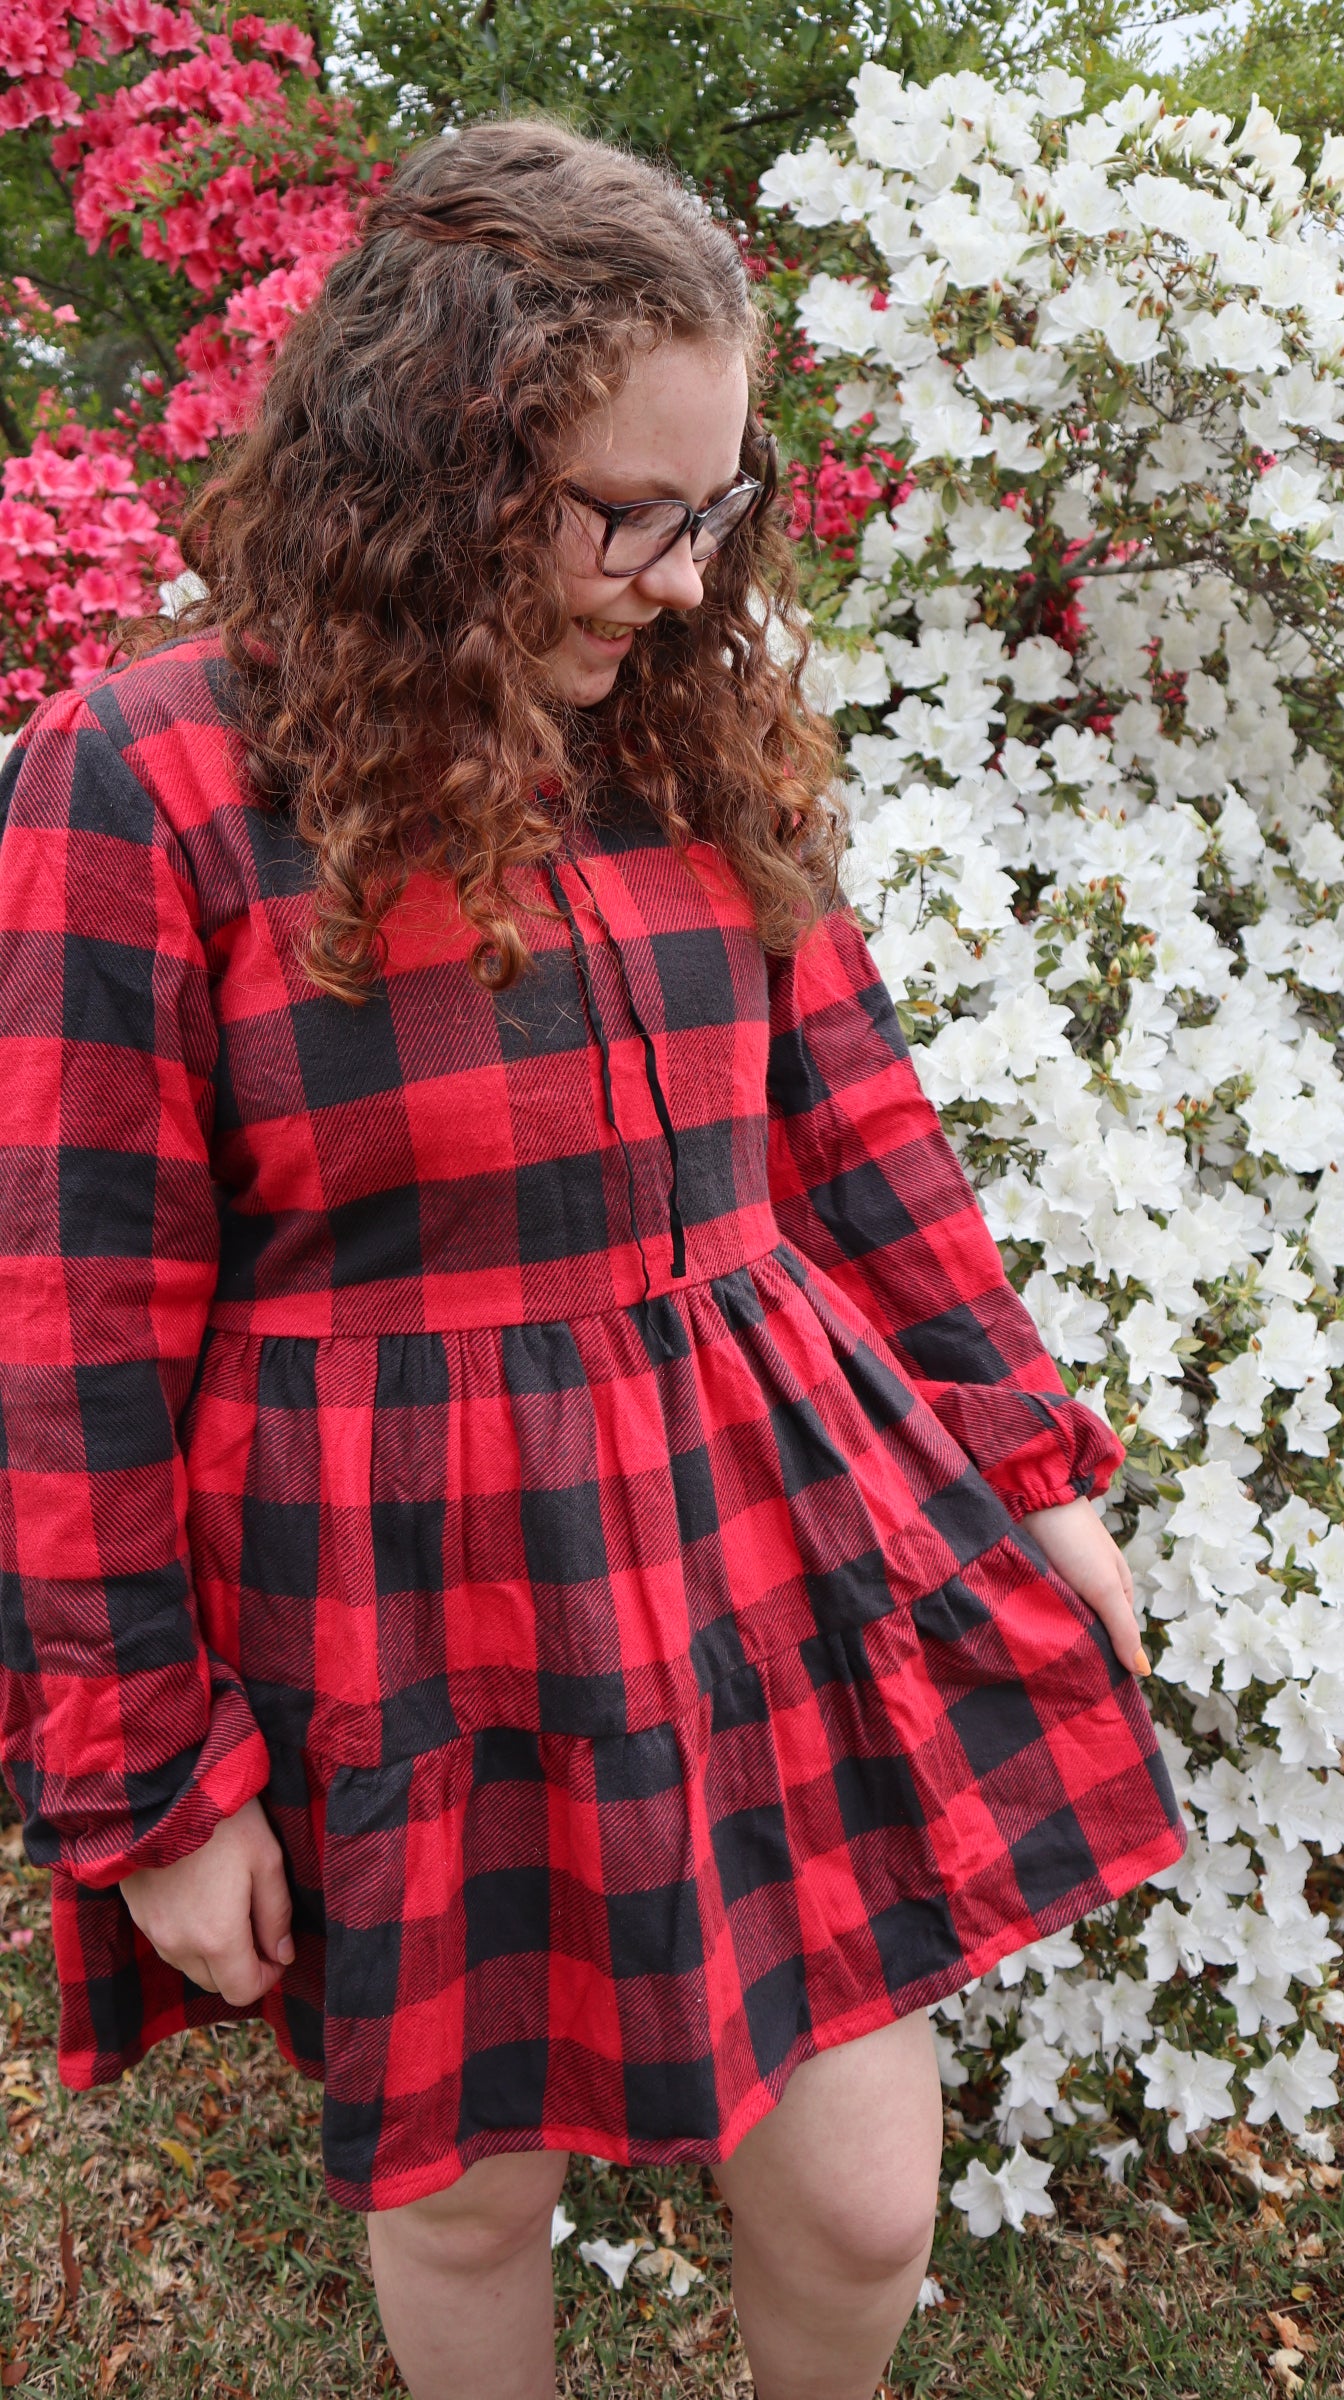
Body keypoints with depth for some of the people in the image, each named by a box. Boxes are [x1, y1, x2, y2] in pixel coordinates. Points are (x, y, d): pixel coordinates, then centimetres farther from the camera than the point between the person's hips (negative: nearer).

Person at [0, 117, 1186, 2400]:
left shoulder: (697, 724, 3)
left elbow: (849, 1121, 9)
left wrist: (1037, 1464, 8)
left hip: (776, 1543, 4)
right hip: (416, 1616, -3)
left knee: (863, 2201, 14)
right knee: (463, 2195, 20)